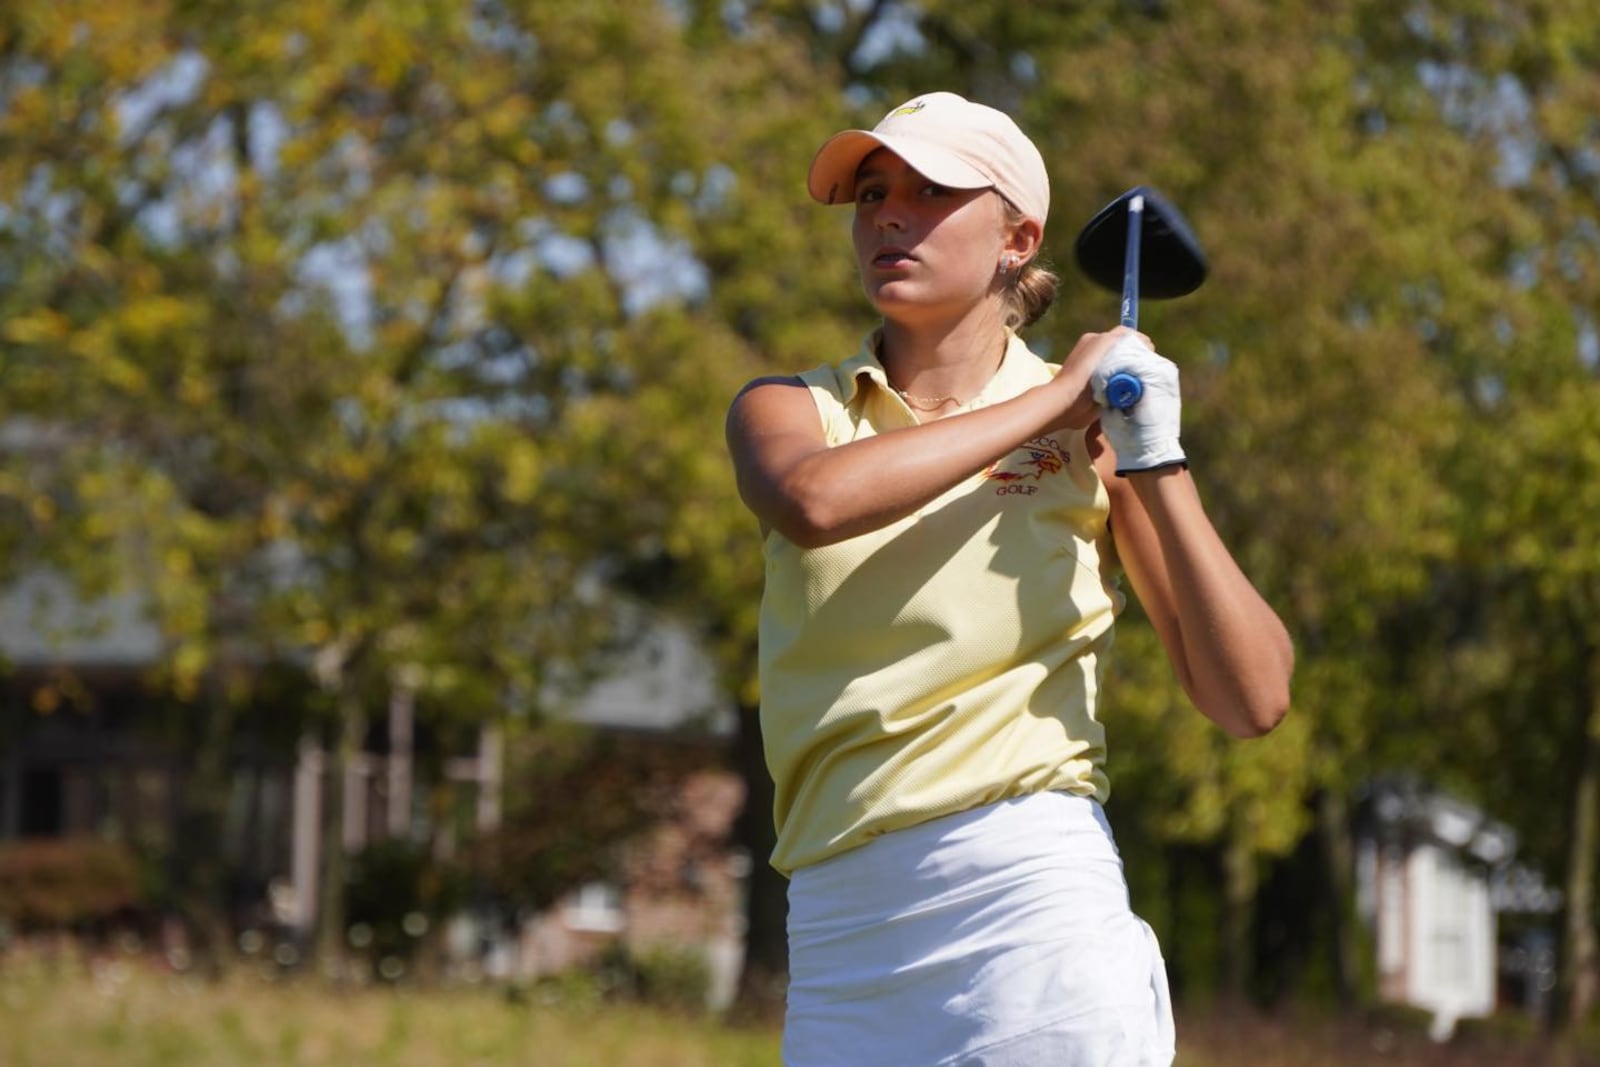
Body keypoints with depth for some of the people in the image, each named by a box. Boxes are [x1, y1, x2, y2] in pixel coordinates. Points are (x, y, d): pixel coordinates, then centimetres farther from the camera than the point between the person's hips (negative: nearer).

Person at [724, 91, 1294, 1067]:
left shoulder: (1090, 435, 7)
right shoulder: (790, 406, 11)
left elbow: (1253, 700, 0)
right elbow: (815, 499, -16)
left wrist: (1157, 466, -7)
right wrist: (1047, 400, -9)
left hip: (1031, 896, -2)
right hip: (839, 934, 2)